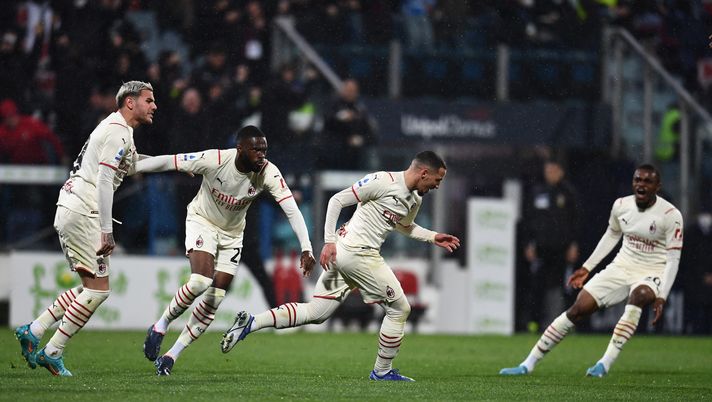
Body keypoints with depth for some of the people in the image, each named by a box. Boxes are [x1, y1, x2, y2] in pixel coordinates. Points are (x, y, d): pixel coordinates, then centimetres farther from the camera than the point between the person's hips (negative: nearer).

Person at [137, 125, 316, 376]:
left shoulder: (269, 173, -23)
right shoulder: (214, 160, -29)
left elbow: (292, 210, -26)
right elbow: (167, 162, -22)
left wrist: (306, 250, -37)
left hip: (232, 233, 4)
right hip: (202, 221, -4)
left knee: (214, 301, -1)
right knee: (201, 281, -27)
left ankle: (172, 356, 10)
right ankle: (160, 327, -3)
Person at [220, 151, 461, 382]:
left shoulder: (415, 200, 14)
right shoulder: (383, 181, -12)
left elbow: (405, 226, 37)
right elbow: (337, 200, -10)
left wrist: (433, 238, 23)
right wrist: (329, 241, -15)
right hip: (357, 252, -9)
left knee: (315, 313, 7)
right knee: (399, 308, -1)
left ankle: (250, 323, 3)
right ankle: (382, 371, 9)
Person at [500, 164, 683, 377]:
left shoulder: (670, 215, -16)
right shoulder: (621, 205, -2)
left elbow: (673, 258, -14)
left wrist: (661, 297, -23)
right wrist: (586, 268, 19)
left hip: (652, 273, -4)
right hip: (622, 266, 4)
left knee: (639, 295, -39)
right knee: (578, 309, -7)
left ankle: (605, 363, -37)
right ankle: (528, 364, 1)